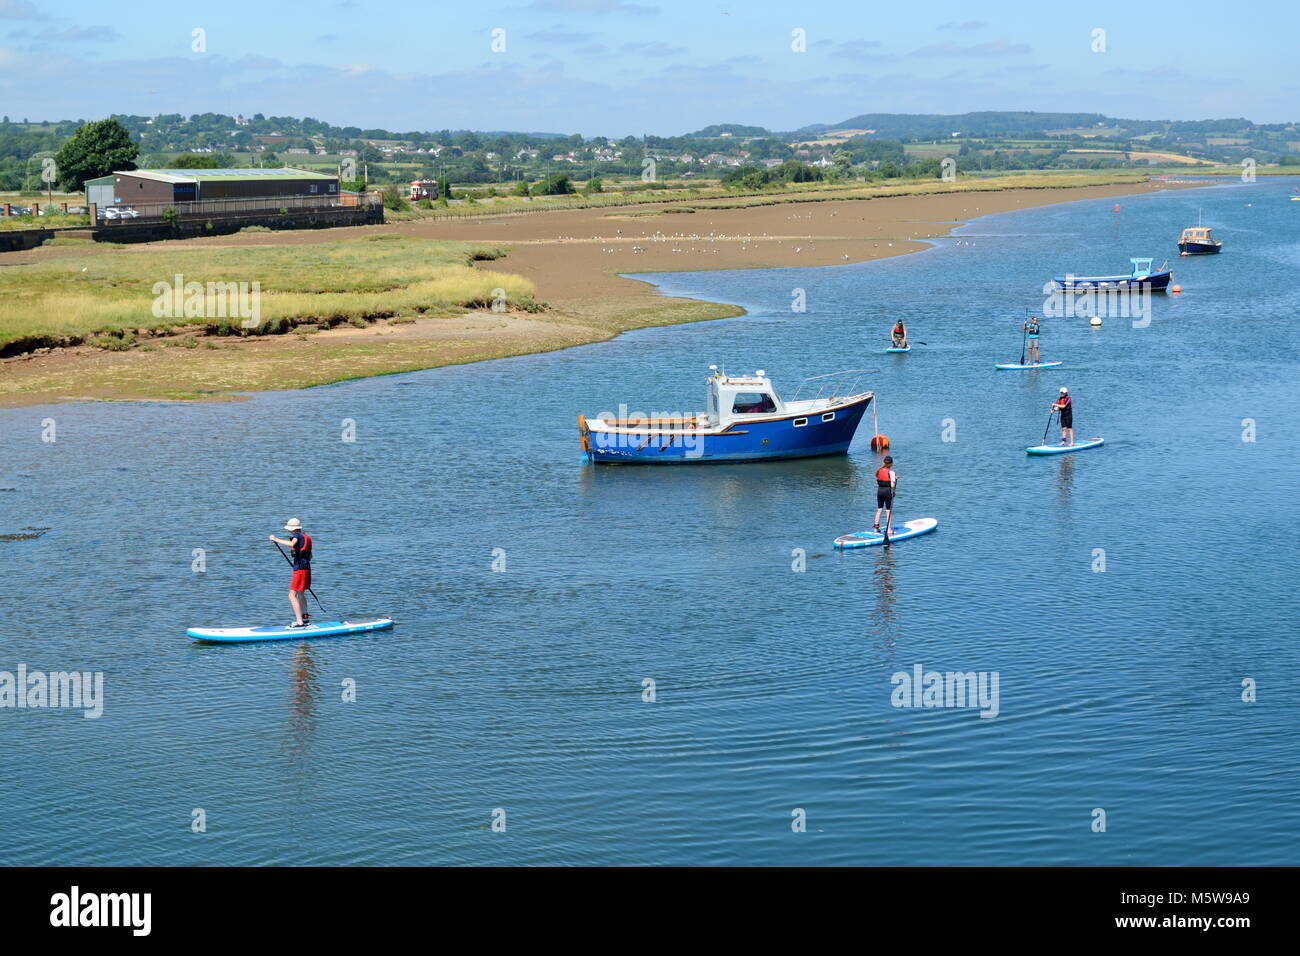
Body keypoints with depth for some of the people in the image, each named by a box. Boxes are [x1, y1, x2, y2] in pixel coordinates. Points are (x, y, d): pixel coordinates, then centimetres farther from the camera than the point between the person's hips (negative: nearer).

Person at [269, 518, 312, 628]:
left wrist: (276, 539, -27)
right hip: (307, 568, 10)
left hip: (299, 569, -10)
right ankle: (305, 617, 37)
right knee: (300, 594, 25)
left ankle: (299, 622, -17)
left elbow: (291, 543, -33)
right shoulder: (306, 537, 18)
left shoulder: (297, 536, -10)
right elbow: (310, 556, 25)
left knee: (292, 595, -10)